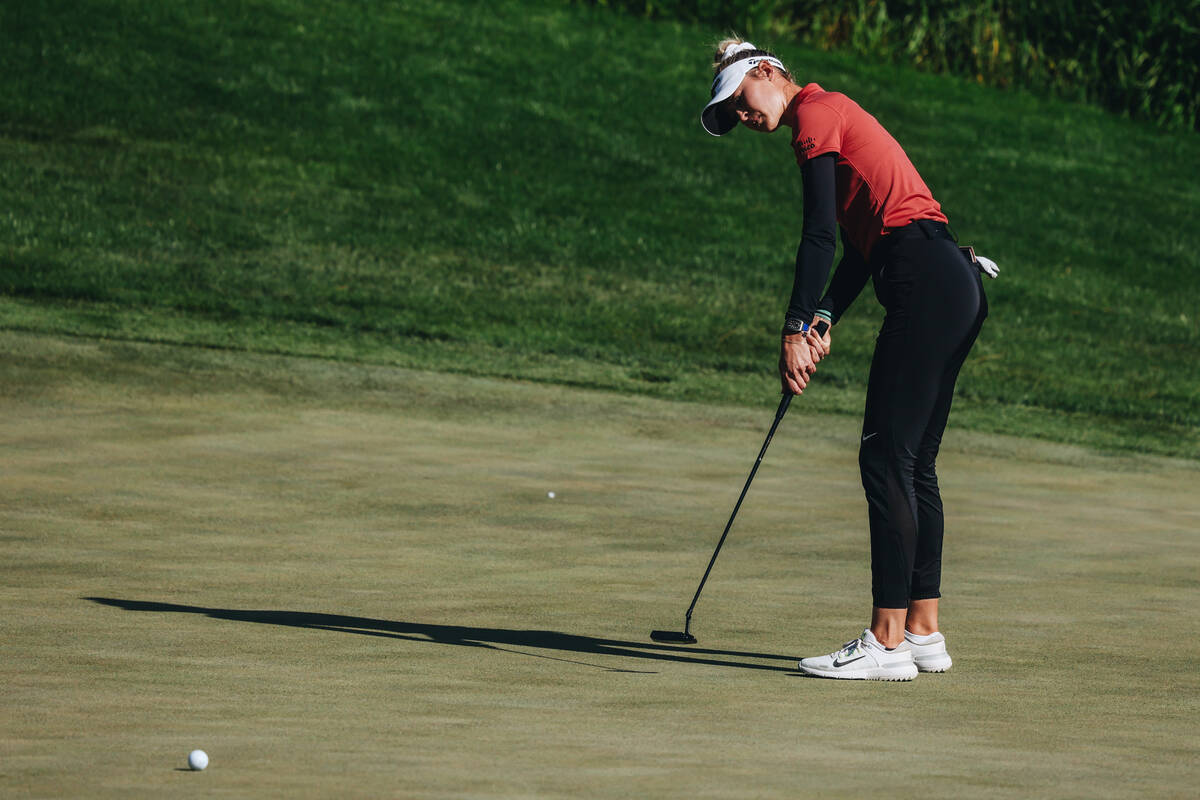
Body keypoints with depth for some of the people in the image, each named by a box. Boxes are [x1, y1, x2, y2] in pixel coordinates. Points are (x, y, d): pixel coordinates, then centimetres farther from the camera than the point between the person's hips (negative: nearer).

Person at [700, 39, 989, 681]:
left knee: (887, 459, -10)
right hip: (955, 286, 10)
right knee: (913, 464, 12)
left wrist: (796, 329, -14)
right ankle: (923, 632, 14)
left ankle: (887, 642, -12)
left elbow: (821, 236, -12)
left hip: (925, 284, -10)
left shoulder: (815, 114, -3)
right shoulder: (836, 116, 26)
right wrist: (823, 321, 10)